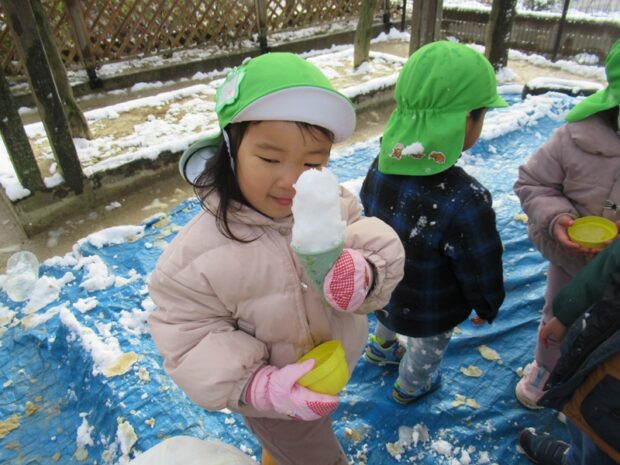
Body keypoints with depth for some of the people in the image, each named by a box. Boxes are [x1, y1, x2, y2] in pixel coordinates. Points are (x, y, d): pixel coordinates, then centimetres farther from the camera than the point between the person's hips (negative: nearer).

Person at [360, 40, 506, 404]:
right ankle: (410, 387, 60)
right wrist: (489, 309, -1)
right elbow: (481, 275, -24)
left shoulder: (382, 167, -20)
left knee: (391, 319, 38)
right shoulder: (465, 202, -39)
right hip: (430, 312, -4)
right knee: (427, 351, 29)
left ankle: (382, 347, 69)